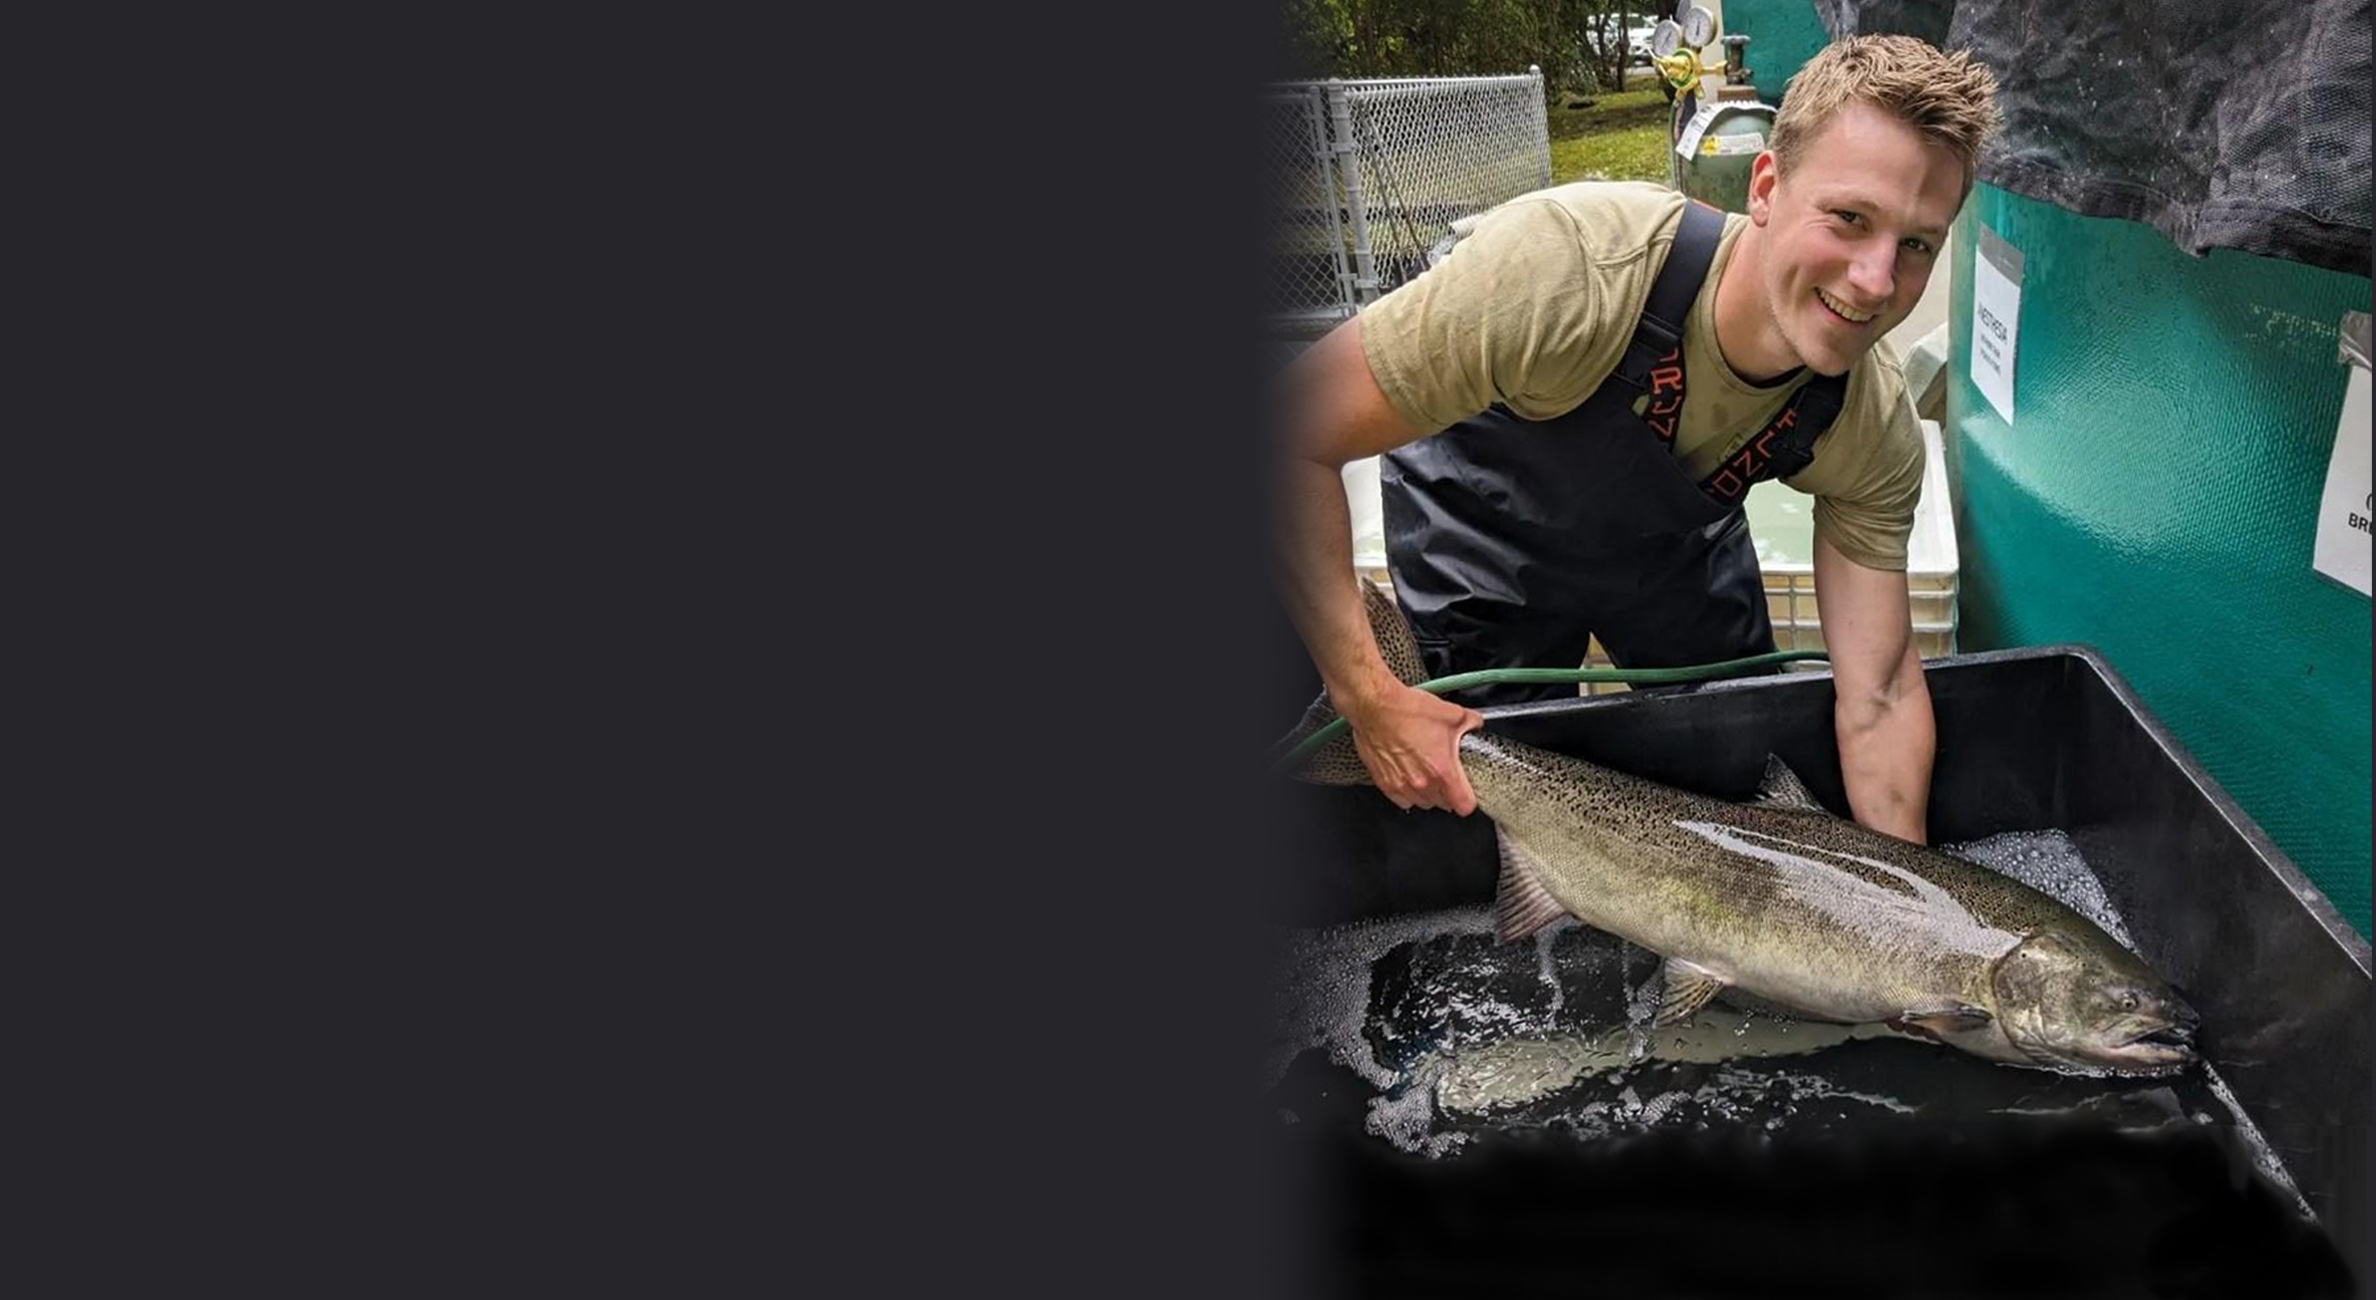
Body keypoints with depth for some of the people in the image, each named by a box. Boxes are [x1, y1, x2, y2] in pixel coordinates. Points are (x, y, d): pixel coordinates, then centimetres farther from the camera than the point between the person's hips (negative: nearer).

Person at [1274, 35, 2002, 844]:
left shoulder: (1876, 429, -28)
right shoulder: (1570, 267, -43)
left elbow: (1877, 698, -20)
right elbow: (1294, 437, -38)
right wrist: (1372, 704, -37)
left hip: (1675, 530, 4)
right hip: (1483, 528, -3)